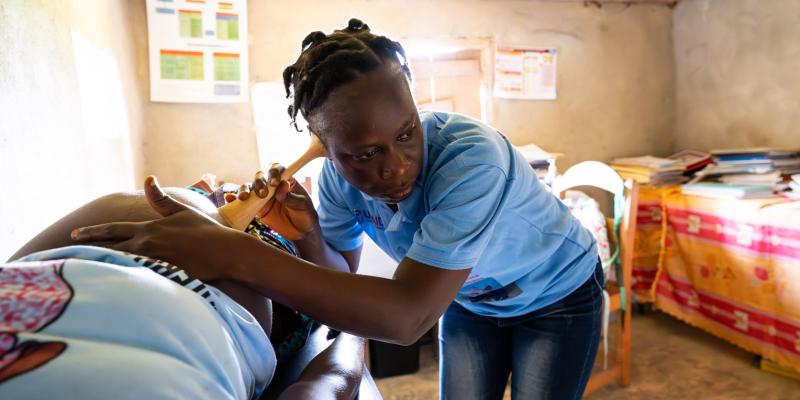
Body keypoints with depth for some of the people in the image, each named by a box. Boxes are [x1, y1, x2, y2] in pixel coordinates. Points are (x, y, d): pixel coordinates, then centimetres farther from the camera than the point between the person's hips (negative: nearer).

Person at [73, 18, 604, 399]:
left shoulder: (471, 157, -40)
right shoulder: (339, 174, -21)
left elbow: (409, 315, -46)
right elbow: (344, 279, -9)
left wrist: (234, 254, -52)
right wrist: (308, 239, -32)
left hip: (558, 295, -3)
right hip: (469, 299, 4)